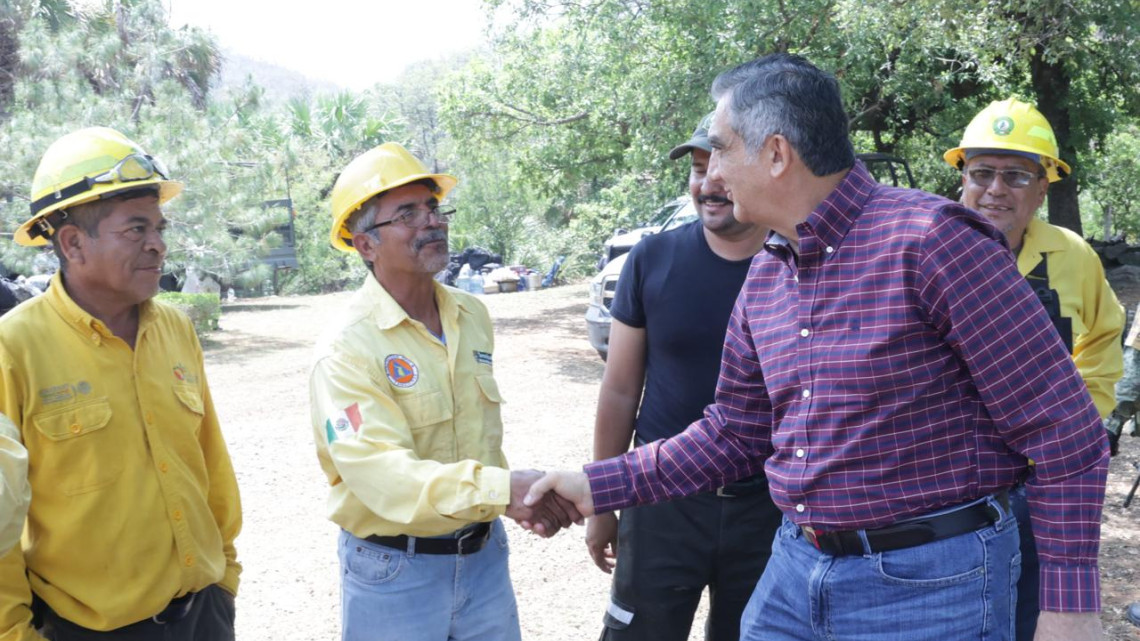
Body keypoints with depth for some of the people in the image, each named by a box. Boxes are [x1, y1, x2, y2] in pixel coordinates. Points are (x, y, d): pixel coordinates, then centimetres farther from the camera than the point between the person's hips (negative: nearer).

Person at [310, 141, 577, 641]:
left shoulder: (473, 316, 3)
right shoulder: (347, 348, -18)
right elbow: (381, 472, -30)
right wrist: (500, 490, -41)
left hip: (484, 555, 5)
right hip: (393, 571, -5)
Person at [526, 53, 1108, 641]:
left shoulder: (929, 239, -18)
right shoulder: (765, 275, 6)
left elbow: (1062, 428, -15)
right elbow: (734, 432, 15)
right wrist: (598, 487, 8)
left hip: (927, 586, -7)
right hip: (796, 568, 7)